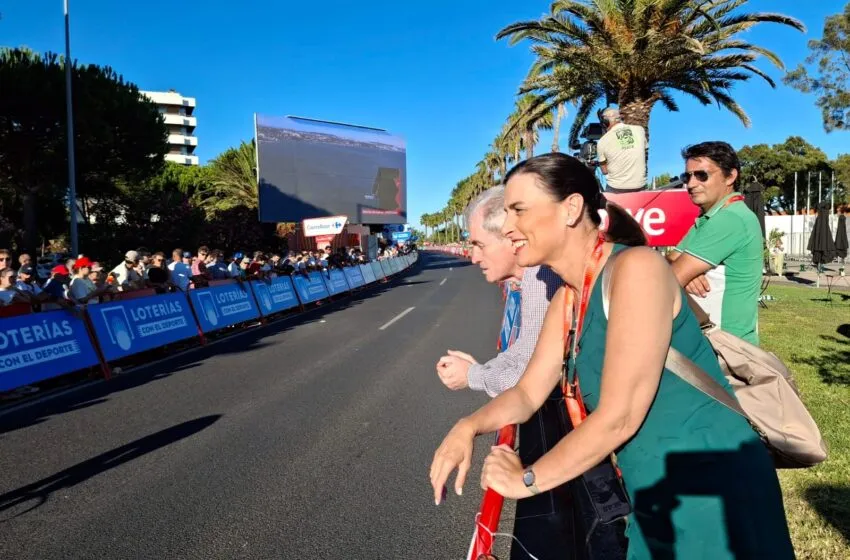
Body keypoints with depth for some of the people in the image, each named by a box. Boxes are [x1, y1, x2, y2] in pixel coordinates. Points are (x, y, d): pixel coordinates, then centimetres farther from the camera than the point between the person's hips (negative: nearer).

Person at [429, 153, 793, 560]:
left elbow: (618, 417, -25)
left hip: (714, 494, -8)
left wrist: (526, 480, -13)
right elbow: (528, 393, 9)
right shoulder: (566, 299, 4)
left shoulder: (635, 268, -22)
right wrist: (468, 427, -10)